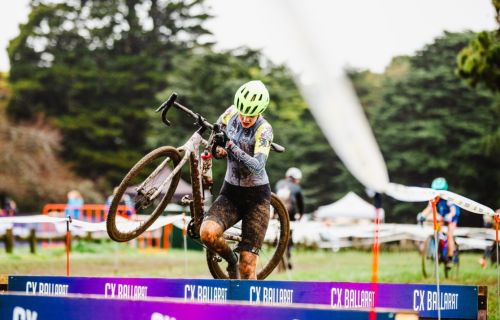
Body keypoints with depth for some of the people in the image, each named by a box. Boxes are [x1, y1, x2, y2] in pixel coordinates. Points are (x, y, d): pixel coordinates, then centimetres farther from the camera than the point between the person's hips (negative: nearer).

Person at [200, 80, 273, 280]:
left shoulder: (264, 130, -15)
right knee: (207, 232, -27)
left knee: (247, 267, -10)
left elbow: (258, 165, -27)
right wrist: (217, 148, -5)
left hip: (256, 197, -4)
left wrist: (233, 148, -38)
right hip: (230, 192, 4)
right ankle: (231, 260, 4)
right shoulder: (231, 113, -3)